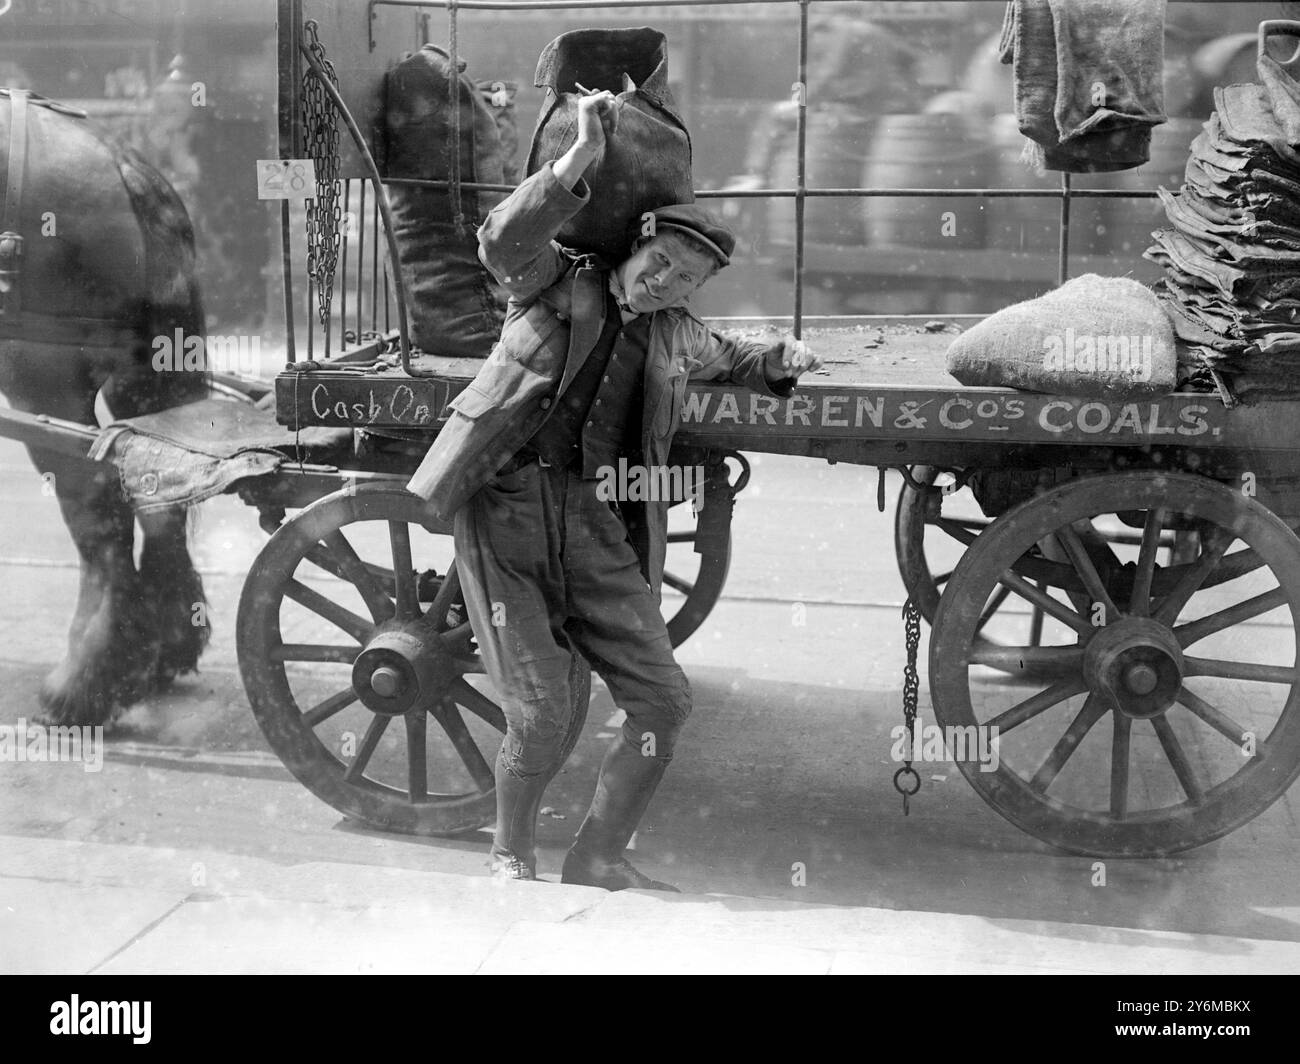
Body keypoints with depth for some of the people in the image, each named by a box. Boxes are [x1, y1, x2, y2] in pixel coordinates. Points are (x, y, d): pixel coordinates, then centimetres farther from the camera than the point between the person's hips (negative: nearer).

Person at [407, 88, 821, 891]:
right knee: (541, 718, -11)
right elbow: (503, 240, -18)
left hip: (594, 526, 5)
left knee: (665, 702, -1)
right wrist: (584, 157, -26)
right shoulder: (558, 285, 3)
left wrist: (781, 362, 24)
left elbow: (733, 363, 39)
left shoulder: (678, 337, 17)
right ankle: (512, 855, 18)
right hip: (505, 510, -5)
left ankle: (599, 860, 18)